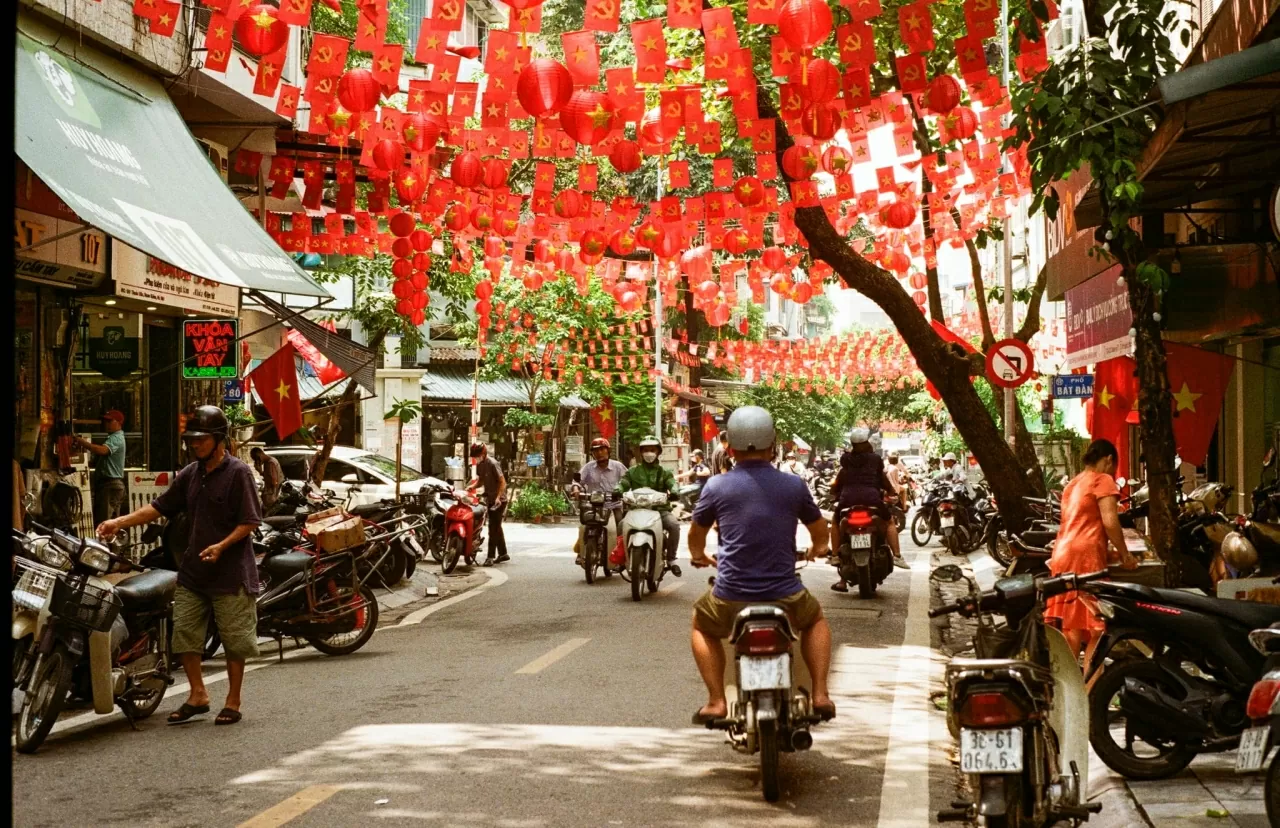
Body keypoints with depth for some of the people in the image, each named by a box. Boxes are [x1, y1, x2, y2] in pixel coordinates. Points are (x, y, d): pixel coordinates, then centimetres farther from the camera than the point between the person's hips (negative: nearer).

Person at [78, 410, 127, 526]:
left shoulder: (116, 438, -10)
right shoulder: (112, 437, 26)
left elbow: (102, 450, -29)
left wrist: (82, 442, -24)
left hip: (110, 485, -11)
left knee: (104, 521, -17)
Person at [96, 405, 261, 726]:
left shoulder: (238, 473, -9)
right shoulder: (190, 474, 11)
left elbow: (249, 521, -11)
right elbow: (160, 506, 12)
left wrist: (222, 546, -23)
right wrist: (120, 522, 2)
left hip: (231, 571, -6)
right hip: (193, 569, 7)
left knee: (234, 640, 1)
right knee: (184, 632, 6)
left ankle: (233, 701, 13)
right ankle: (197, 695, 18)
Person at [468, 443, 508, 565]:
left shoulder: (492, 464, -17)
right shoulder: (479, 465, 6)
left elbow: (502, 482, -19)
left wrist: (498, 497, -29)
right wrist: (472, 486, -1)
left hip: (499, 501, -9)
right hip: (489, 500, 9)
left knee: (493, 528, -10)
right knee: (496, 527, 15)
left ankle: (490, 557, -10)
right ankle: (503, 554, 25)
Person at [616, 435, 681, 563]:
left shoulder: (664, 472, 15)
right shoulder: (633, 471, 18)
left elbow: (672, 483, -3)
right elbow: (623, 483, 4)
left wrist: (674, 492, -27)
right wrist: (616, 491, -20)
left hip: (660, 509, 0)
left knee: (674, 525, -28)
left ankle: (671, 557, -15)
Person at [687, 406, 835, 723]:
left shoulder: (717, 486, -3)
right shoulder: (793, 485, 0)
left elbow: (696, 533, 14)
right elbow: (820, 531, 17)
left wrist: (699, 555, 37)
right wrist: (816, 549, 41)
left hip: (731, 597, -1)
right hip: (785, 596, 1)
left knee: (702, 625, 32)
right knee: (816, 620, 34)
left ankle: (716, 701, 19)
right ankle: (820, 694, 20)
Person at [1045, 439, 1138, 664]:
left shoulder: (1072, 484, 24)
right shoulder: (1103, 480, 0)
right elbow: (1110, 522, -12)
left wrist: (1106, 552, 30)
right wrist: (1125, 554, -2)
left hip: (1062, 556, 8)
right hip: (1085, 558, -8)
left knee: (1071, 628, 9)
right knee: (1096, 627, -8)